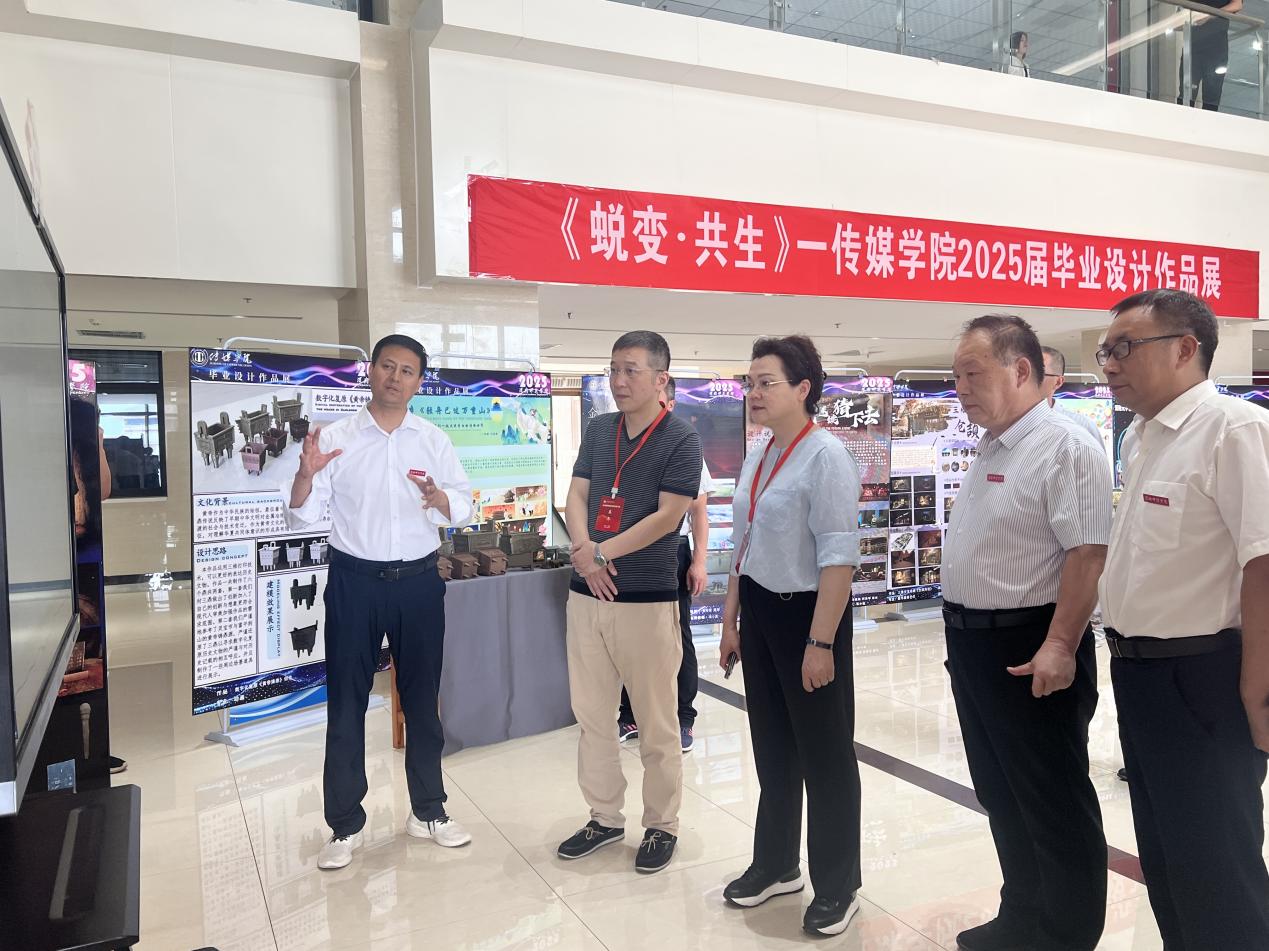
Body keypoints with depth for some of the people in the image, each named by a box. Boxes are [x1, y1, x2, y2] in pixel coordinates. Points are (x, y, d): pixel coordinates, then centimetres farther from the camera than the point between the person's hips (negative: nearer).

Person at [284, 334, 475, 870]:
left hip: (419, 583, 2)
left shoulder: (434, 441, 3)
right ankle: (344, 825, 20)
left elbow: (463, 510, -1)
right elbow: (300, 518, -4)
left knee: (422, 699, 12)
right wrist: (305, 476, -23)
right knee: (346, 703, 6)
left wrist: (437, 496, -22)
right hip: (354, 582, -1)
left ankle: (428, 811, 28)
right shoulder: (334, 439, -2)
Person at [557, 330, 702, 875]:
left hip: (647, 600, -5)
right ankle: (604, 817, 29)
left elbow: (667, 516, -14)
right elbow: (576, 496, 8)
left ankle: (662, 826, 22)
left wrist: (601, 553, -13)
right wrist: (584, 554, -11)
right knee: (592, 715, 13)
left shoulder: (680, 440, -7)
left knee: (656, 725, 6)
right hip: (587, 594, 6)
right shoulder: (598, 431, 10)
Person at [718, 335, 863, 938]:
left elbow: (838, 559, -21)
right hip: (759, 611, 8)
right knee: (771, 747, 20)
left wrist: (821, 642, -22)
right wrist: (731, 621, 16)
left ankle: (837, 885, 30)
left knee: (825, 753, 9)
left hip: (807, 613, -8)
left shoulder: (826, 457, -18)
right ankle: (775, 866, 40)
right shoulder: (756, 459, 7)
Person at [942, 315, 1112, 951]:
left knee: (1053, 802, 6)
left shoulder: (1065, 449, -15)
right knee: (1001, 794, 19)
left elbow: (1086, 553, -22)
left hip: (1031, 651, -9)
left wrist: (1059, 648, -26)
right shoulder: (989, 450, 13)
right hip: (974, 645, 9)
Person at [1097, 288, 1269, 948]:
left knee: (1213, 871, 1)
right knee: (1164, 856, 20)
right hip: (1138, 672, 9)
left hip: (1199, 678, -9)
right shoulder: (1140, 439, 11)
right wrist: (1126, 656, 16)